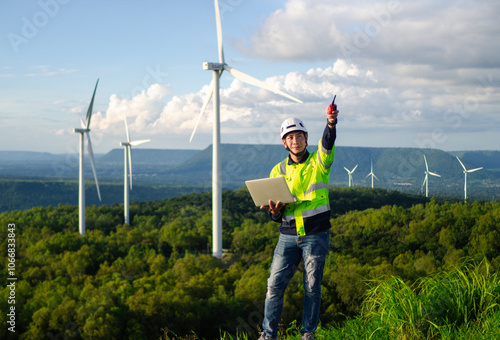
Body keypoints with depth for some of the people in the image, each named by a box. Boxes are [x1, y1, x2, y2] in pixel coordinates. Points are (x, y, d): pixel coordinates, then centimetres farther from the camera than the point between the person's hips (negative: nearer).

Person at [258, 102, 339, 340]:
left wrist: (331, 123, -43)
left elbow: (327, 142, -22)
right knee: (275, 285, -2)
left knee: (312, 287, 2)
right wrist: (275, 211, -13)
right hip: (288, 236, 2)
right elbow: (276, 214, 12)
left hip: (316, 235, -2)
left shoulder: (319, 162, 2)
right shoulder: (278, 170, 10)